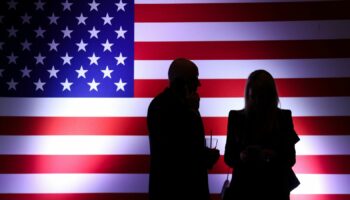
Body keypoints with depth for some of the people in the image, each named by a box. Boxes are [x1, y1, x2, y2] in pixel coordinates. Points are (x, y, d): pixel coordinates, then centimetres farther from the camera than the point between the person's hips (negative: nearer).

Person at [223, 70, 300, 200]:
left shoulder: (283, 117, -1)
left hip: (275, 189, 0)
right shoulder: (236, 117, 1)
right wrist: (241, 156, -18)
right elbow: (228, 157, 3)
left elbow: (290, 158, 0)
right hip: (244, 188, 0)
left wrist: (272, 156, -19)